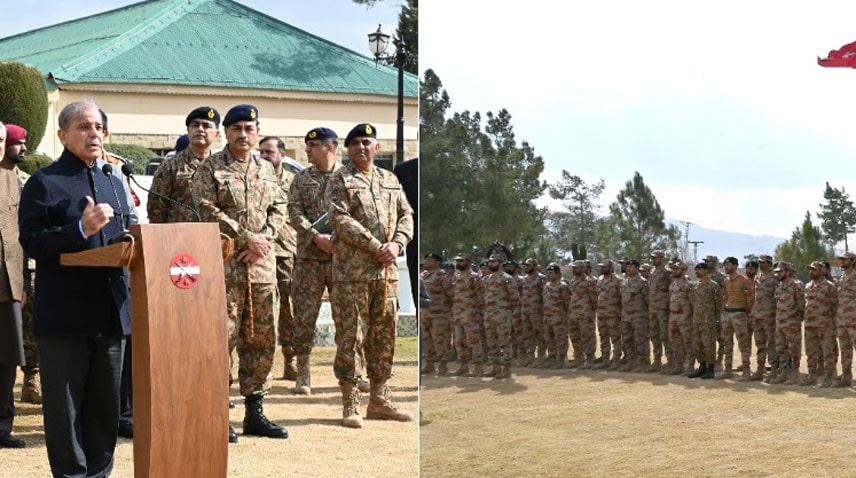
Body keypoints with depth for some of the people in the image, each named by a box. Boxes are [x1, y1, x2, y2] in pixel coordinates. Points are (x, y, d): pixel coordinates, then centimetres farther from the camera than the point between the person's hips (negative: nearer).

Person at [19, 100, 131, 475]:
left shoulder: (113, 183, 18)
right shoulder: (43, 183, -2)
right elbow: (32, 242, -12)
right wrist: (81, 229, -23)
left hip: (111, 313, 6)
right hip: (65, 315, -6)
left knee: (105, 406, 12)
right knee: (65, 407, 2)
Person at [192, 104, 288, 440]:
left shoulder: (267, 170, 16)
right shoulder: (210, 168, 0)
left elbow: (279, 209, 12)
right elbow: (208, 211, -10)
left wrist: (263, 240, -7)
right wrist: (246, 238, -15)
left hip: (262, 265, 6)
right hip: (224, 264, -6)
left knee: (262, 339, 8)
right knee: (221, 338, -6)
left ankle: (255, 412, 16)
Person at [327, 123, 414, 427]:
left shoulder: (390, 180, 16)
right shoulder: (340, 180, 0)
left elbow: (406, 214, 13)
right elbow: (340, 219, -11)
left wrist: (397, 244, -7)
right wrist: (376, 247, -16)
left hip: (387, 271, 6)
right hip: (352, 272, -5)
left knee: (384, 337, 10)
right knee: (350, 338, -4)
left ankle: (380, 401, 19)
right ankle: (350, 405, 2)